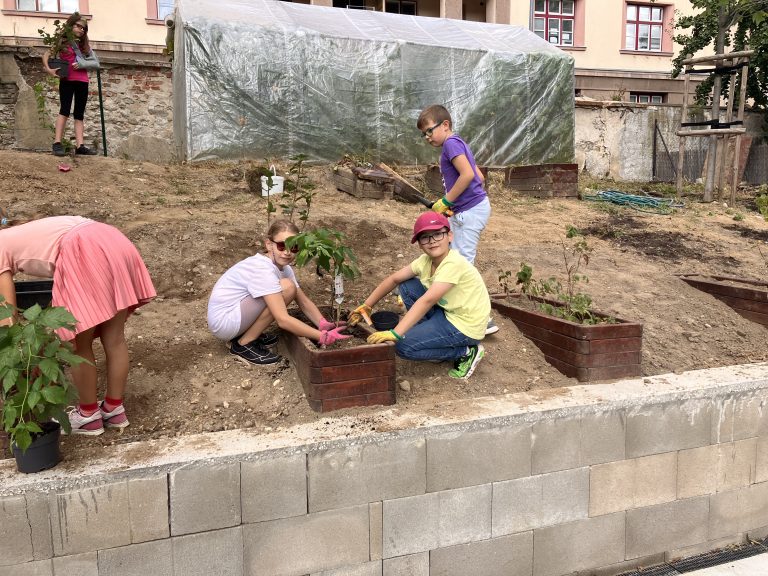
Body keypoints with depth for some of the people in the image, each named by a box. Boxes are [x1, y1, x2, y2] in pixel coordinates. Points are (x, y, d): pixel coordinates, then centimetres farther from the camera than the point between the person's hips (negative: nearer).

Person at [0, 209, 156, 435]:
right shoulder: (30, 232, 39)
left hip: (82, 254, -7)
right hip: (114, 242, 8)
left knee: (78, 345, 12)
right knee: (114, 338, 17)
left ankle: (89, 416, 28)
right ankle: (114, 409, 31)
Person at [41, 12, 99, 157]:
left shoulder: (84, 45, 16)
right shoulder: (62, 42, 5)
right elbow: (47, 55, 0)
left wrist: (82, 64, -7)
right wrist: (48, 69, -17)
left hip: (82, 82, 4)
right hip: (67, 81, -4)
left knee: (79, 114, 1)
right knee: (65, 110, -13)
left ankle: (80, 146, -3)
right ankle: (57, 144, -18)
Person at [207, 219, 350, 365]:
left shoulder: (283, 266, 2)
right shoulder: (263, 270, -26)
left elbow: (304, 301, -1)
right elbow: (282, 320, -31)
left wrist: (324, 325, -19)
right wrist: (323, 336, -32)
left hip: (237, 312, 9)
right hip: (222, 321, -9)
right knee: (287, 287, -20)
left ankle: (243, 333, 12)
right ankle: (244, 344, -9)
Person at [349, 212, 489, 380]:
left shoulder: (454, 264, -27)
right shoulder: (426, 260, -2)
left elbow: (426, 301, -35)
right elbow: (394, 279, 5)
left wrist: (395, 334, -39)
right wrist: (366, 306, 1)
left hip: (465, 326, -8)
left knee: (403, 346, -16)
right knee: (407, 286, 2)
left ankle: (466, 352, -2)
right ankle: (431, 337, 10)